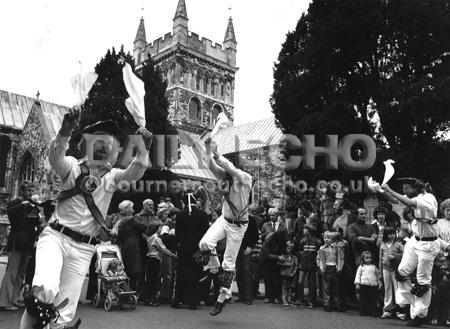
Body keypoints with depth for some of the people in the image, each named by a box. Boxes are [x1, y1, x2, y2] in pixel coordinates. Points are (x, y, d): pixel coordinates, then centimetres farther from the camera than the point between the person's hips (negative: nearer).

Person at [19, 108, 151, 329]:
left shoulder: (113, 176, 7)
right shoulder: (73, 166, 2)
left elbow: (135, 172, -12)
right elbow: (55, 158, -20)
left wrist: (143, 150, -31)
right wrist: (65, 132, -38)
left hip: (83, 248, 2)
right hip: (55, 236, -2)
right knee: (47, 289, -29)